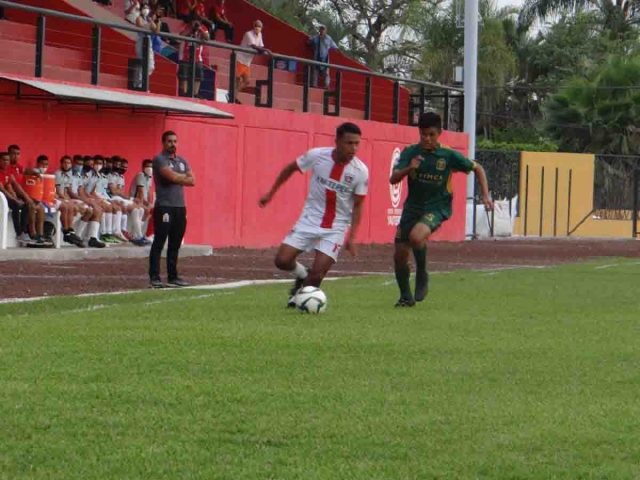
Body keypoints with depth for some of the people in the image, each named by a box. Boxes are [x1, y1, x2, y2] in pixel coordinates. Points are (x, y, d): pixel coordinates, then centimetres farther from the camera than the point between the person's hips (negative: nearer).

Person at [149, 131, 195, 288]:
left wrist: (177, 178, -7)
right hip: (164, 207, -7)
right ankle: (154, 277, -6)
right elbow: (172, 176, -18)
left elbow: (192, 181, 6)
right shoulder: (159, 160, -4)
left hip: (180, 207, 7)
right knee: (159, 243, -6)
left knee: (175, 244, 9)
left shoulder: (182, 161, 18)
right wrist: (184, 176, 1)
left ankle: (173, 276, 13)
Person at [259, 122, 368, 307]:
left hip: (336, 228, -1)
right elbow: (290, 168, 5)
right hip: (309, 220, 1)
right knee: (282, 261, -8)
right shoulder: (317, 155, -14)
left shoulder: (360, 171, -15)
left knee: (317, 275, -10)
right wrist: (271, 193, 8)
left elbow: (358, 205, -4)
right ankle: (302, 275, 26)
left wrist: (352, 237, -12)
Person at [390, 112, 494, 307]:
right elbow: (393, 179, -13)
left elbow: (477, 168, 4)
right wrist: (409, 169, -32)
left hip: (436, 208, -4)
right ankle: (406, 297, 24)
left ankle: (422, 277, -7)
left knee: (416, 236, -33)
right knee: (400, 254, 1)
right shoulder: (410, 152, -6)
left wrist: (486, 195, -4)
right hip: (412, 207, 4)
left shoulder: (449, 156, -10)